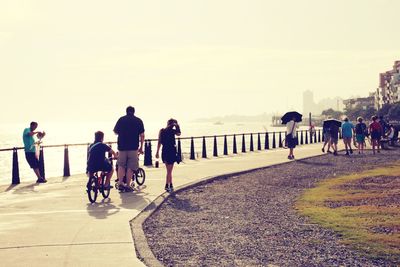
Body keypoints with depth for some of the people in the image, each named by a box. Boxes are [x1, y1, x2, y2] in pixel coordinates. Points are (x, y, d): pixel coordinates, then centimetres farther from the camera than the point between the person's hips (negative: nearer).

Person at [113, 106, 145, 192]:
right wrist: (141, 147, 7)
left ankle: (120, 183, 6)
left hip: (122, 146, 1)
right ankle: (127, 186, 6)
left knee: (121, 165, 16)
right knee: (130, 167, 5)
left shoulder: (121, 119, 5)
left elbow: (115, 132, 11)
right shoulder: (138, 120, 2)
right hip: (133, 147, -1)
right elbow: (142, 135, -1)